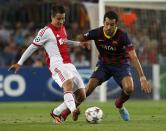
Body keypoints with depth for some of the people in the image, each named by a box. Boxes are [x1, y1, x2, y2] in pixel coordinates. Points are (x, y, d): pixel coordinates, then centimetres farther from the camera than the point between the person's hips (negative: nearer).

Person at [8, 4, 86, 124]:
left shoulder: (62, 28, 17)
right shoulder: (46, 31, -5)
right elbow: (32, 47, -1)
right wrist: (20, 63, 0)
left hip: (69, 64, 8)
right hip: (57, 64, -8)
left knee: (81, 95, 3)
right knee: (69, 83, -37)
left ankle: (56, 113, 14)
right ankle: (73, 110, -60)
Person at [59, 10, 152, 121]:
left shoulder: (122, 35, -26)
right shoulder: (97, 33, -19)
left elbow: (133, 57, -29)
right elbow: (80, 39, 1)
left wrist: (142, 77, -36)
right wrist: (83, 43, -26)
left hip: (121, 64, -2)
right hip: (104, 63, 2)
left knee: (129, 88, -27)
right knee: (89, 88, -16)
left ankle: (120, 105, 8)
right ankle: (66, 112, -4)